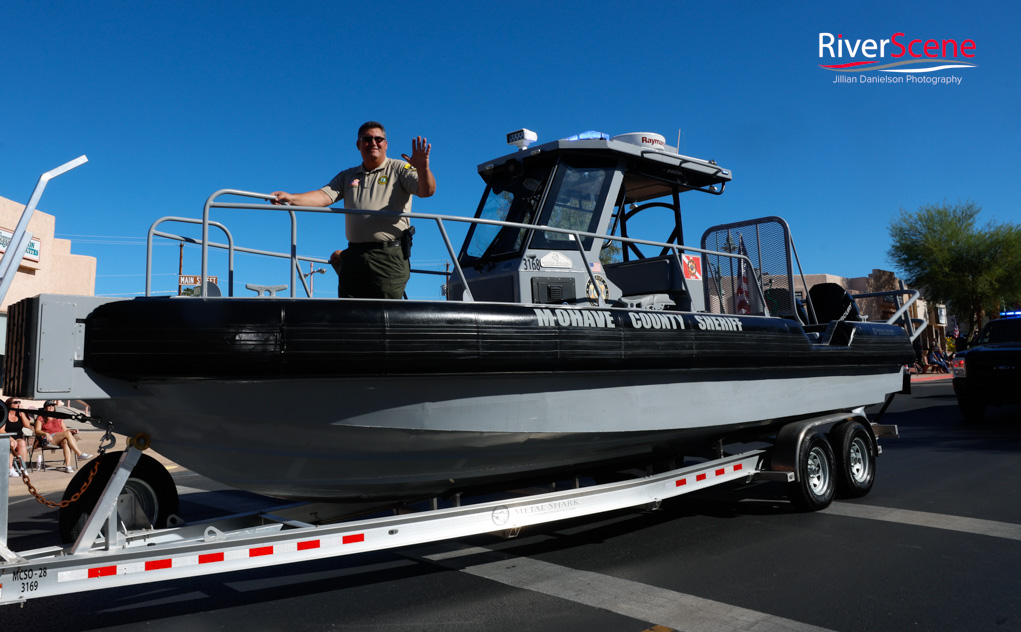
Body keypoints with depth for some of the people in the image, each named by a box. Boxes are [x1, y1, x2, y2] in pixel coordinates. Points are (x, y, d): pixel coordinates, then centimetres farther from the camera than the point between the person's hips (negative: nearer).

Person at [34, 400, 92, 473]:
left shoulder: (59, 418, 30)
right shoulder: (40, 418, 16)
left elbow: (65, 430, 24)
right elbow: (37, 431, 1)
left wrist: (72, 431, 1)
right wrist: (46, 433, -20)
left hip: (61, 439, 4)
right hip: (49, 439, -3)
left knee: (65, 441, -37)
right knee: (67, 433, -32)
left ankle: (68, 465, -52)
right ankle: (80, 454, -40)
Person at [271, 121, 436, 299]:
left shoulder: (400, 169, 7)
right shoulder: (347, 176, 20)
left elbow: (426, 190, -7)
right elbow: (324, 195, 7)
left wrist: (423, 169, -28)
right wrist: (292, 198, -11)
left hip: (389, 257, -4)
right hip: (353, 256, 4)